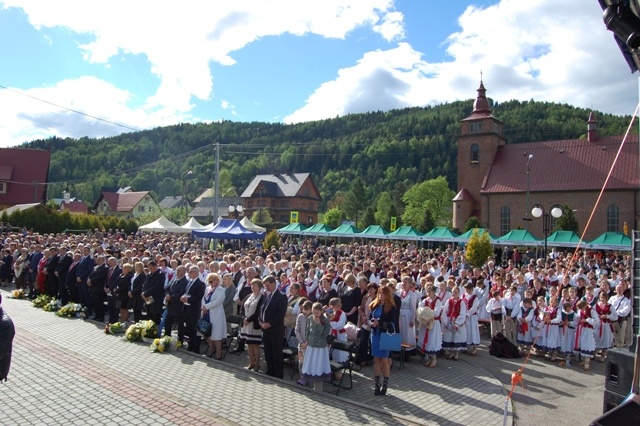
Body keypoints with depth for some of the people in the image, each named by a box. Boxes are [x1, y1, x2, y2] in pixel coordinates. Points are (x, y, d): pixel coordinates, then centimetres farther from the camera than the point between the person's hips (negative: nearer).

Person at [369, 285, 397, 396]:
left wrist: (379, 323, -22)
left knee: (384, 360, 2)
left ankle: (385, 385, 14)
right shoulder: (374, 305, 6)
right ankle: (377, 384, 17)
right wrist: (372, 322, -10)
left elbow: (392, 324, -12)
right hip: (375, 334, 5)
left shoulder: (391, 307, -8)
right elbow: (369, 318, 12)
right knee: (376, 359, 8)